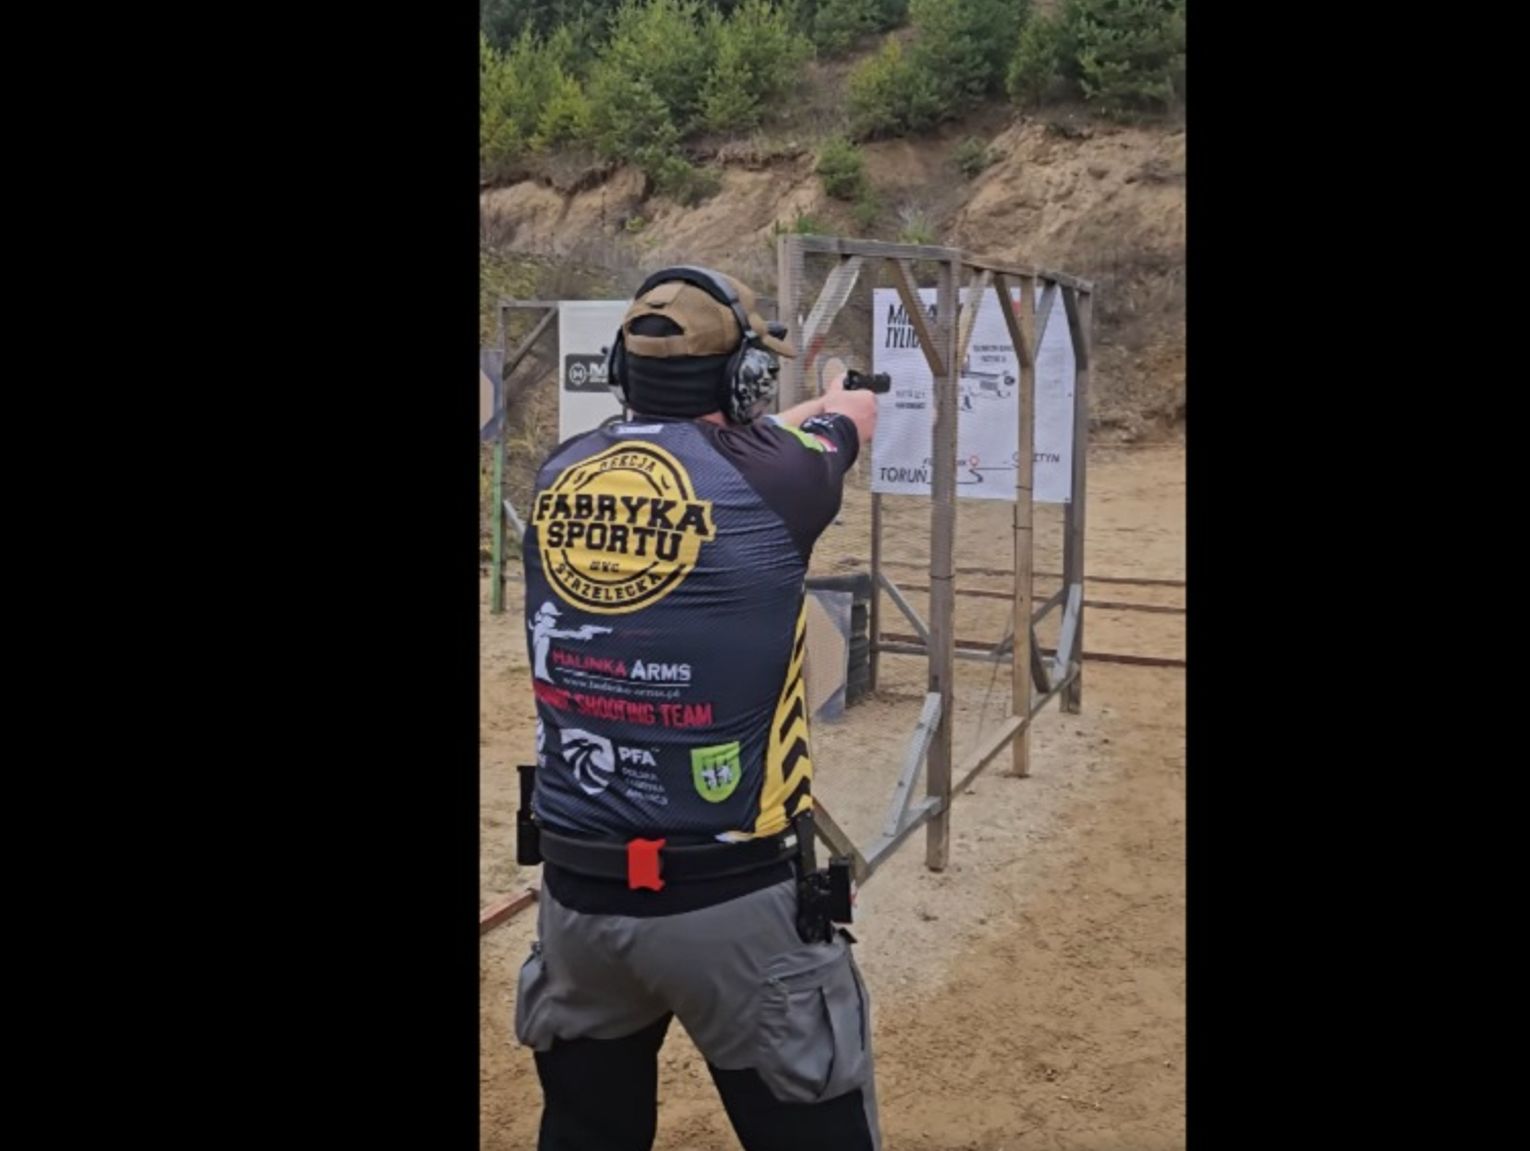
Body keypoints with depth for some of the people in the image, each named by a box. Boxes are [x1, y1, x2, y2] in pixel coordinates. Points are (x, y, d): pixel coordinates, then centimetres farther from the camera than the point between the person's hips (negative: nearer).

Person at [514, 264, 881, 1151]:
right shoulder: (768, 473, -9)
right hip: (735, 903, -5)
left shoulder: (560, 476, 1)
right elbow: (856, 417, 14)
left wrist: (795, 414, 38)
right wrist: (841, 396, 39)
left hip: (576, 895, 5)